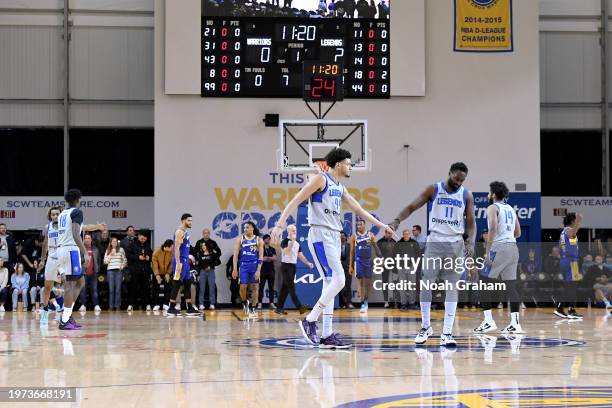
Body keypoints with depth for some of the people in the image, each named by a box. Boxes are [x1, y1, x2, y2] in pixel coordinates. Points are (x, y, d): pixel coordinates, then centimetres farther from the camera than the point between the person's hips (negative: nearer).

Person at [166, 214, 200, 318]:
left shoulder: (185, 232, 17)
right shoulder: (179, 232, -13)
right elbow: (176, 248, -20)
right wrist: (178, 264, -25)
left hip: (185, 262, 10)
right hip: (180, 262, -10)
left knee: (187, 284, 9)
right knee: (177, 285, -6)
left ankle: (190, 309, 11)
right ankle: (171, 309, -3)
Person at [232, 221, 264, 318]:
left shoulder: (258, 240, 1)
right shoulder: (240, 239, 3)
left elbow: (260, 257, -2)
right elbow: (235, 255, 0)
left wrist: (258, 270, -12)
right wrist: (235, 269, -9)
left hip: (254, 266, 0)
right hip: (243, 265, 0)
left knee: (254, 287, 0)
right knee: (243, 287, -6)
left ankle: (252, 309, 9)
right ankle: (244, 303, 21)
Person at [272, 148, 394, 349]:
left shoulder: (340, 188, 18)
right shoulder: (320, 179, -6)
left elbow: (358, 209, 28)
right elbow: (296, 201, -12)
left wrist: (381, 225, 29)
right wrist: (280, 224, -21)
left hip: (334, 237, 9)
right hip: (320, 236, -9)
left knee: (330, 284, 5)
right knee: (338, 280, -16)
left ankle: (327, 336, 5)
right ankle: (310, 321, -10)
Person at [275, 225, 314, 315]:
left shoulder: (297, 243, 14)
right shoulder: (285, 241, -7)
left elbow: (300, 255, 16)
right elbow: (286, 252, -23)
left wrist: (307, 263, 2)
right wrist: (292, 241, -23)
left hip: (293, 266, 8)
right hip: (286, 265, -8)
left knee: (285, 287, 8)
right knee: (291, 287, -12)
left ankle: (280, 308, 11)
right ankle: (299, 307, -22)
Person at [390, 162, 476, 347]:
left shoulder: (466, 195, 4)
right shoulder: (433, 190, 1)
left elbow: (471, 222, 5)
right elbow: (411, 207, -1)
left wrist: (471, 241, -13)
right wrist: (397, 220, -19)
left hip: (456, 244, 1)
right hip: (434, 242, 0)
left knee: (452, 288, -6)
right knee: (426, 285, -2)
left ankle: (447, 333, -8)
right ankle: (426, 327, 15)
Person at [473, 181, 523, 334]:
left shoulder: (493, 208, -4)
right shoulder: (510, 209, 19)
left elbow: (493, 228, -19)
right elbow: (518, 233, 22)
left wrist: (487, 250, -19)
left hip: (499, 247, -7)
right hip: (513, 247, 7)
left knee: (483, 283, -1)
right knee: (511, 285, 7)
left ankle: (489, 321, -6)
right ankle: (515, 324, 3)